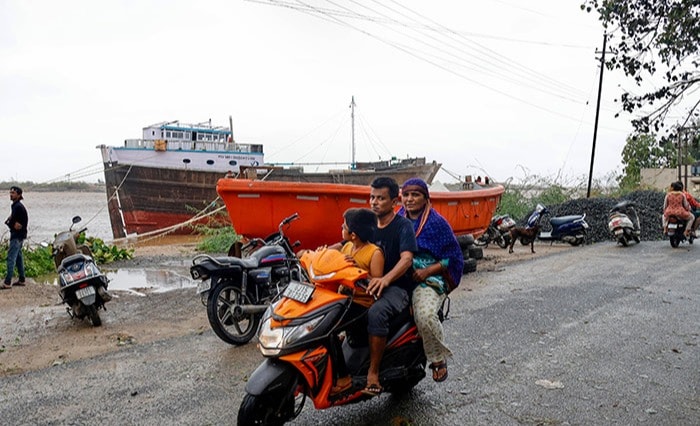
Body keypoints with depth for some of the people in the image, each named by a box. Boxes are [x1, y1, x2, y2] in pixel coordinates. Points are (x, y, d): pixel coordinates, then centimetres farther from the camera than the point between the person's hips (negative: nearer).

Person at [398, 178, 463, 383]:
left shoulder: (437, 223, -1)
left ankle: (439, 358, -5)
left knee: (425, 316, -32)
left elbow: (454, 258, -1)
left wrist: (427, 271, -13)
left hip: (428, 279, -5)